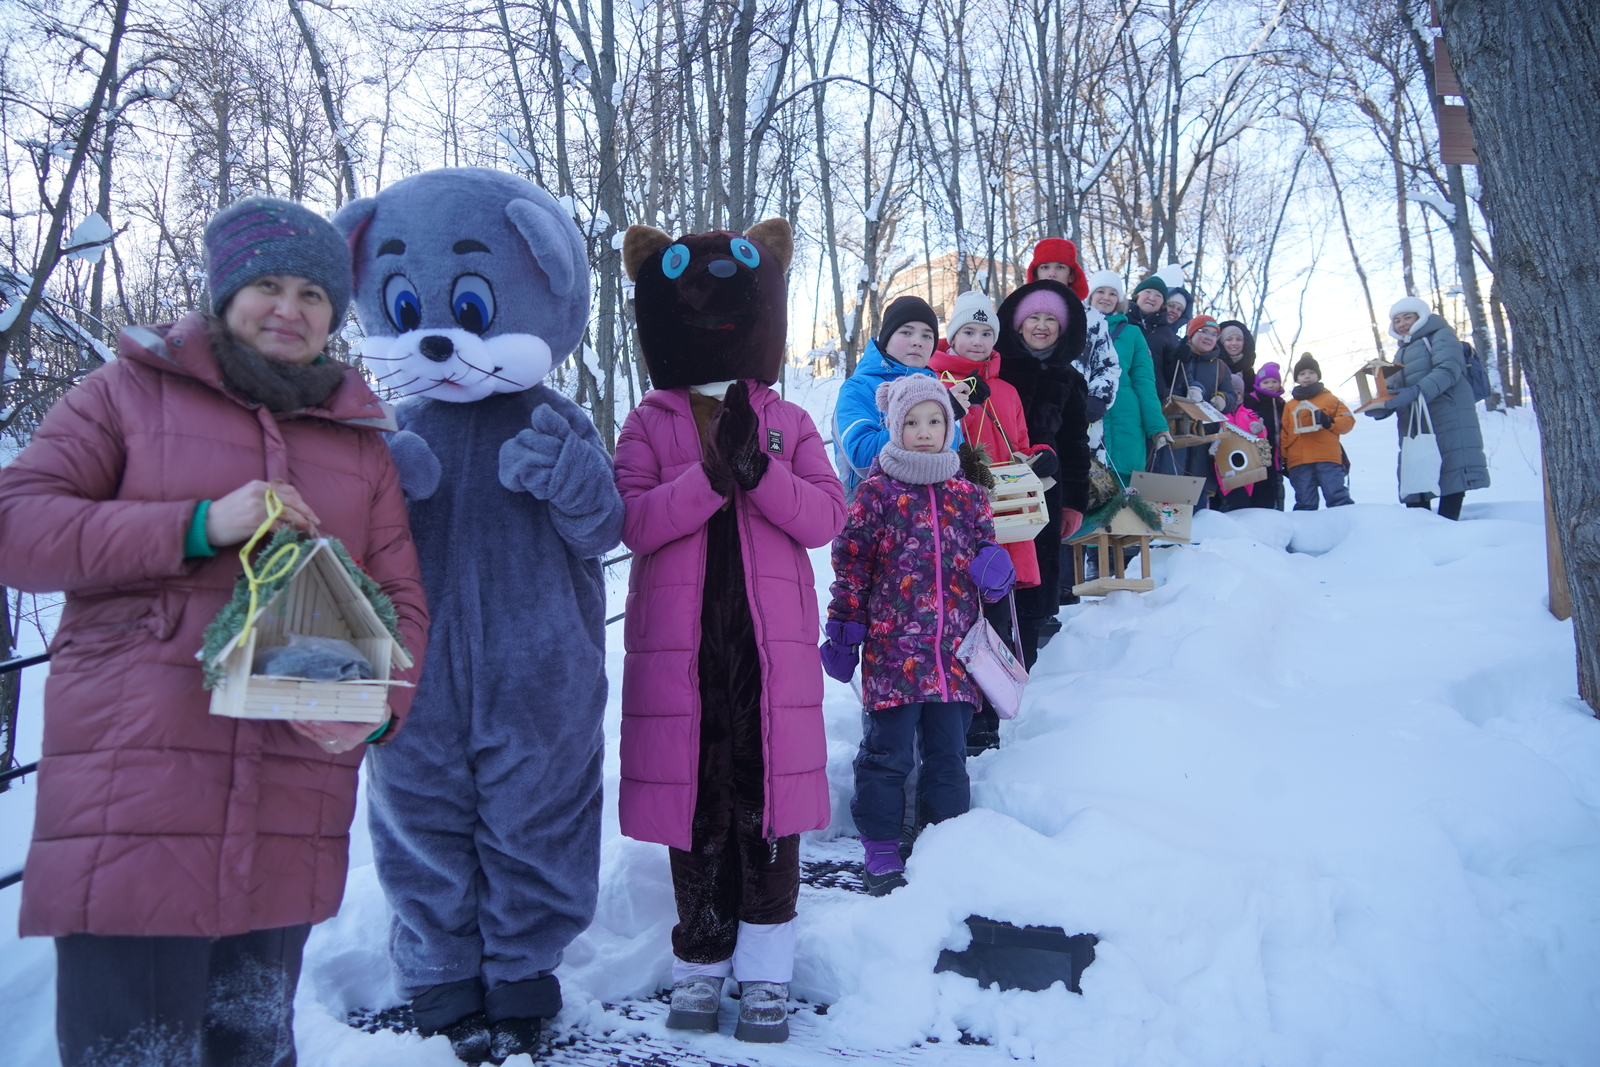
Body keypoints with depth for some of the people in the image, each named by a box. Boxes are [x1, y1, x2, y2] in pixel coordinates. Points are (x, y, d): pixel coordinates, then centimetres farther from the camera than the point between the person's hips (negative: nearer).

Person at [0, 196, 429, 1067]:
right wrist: (197, 526, -14)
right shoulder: (133, 390, 8)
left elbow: (402, 600, 10)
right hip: (129, 802, -2)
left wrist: (379, 710, -9)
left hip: (292, 819, 3)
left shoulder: (362, 436, 14)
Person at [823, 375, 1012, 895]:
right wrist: (842, 627, -4)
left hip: (954, 651, 4)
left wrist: (994, 567, -4)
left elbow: (986, 544, 19)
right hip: (892, 648, -4)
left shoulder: (967, 492, 9)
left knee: (949, 751, 12)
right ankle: (880, 845, 17)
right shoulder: (876, 491, -3)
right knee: (888, 751, 3)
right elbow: (850, 562, -2)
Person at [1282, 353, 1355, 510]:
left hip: (1328, 459, -2)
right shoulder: (1289, 405, 18)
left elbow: (1348, 420, 8)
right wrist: (1283, 458, 7)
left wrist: (1329, 422, -11)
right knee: (1305, 504, 4)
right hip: (1299, 463, 2)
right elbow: (1285, 433, 14)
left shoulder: (1329, 399, 13)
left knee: (1337, 497, -8)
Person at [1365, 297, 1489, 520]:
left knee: (1452, 481, -12)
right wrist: (1380, 408, -4)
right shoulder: (1401, 352, 26)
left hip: (1448, 420, -7)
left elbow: (1448, 370, -14)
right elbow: (1394, 391, 18)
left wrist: (1417, 392, -27)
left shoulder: (1440, 336, 4)